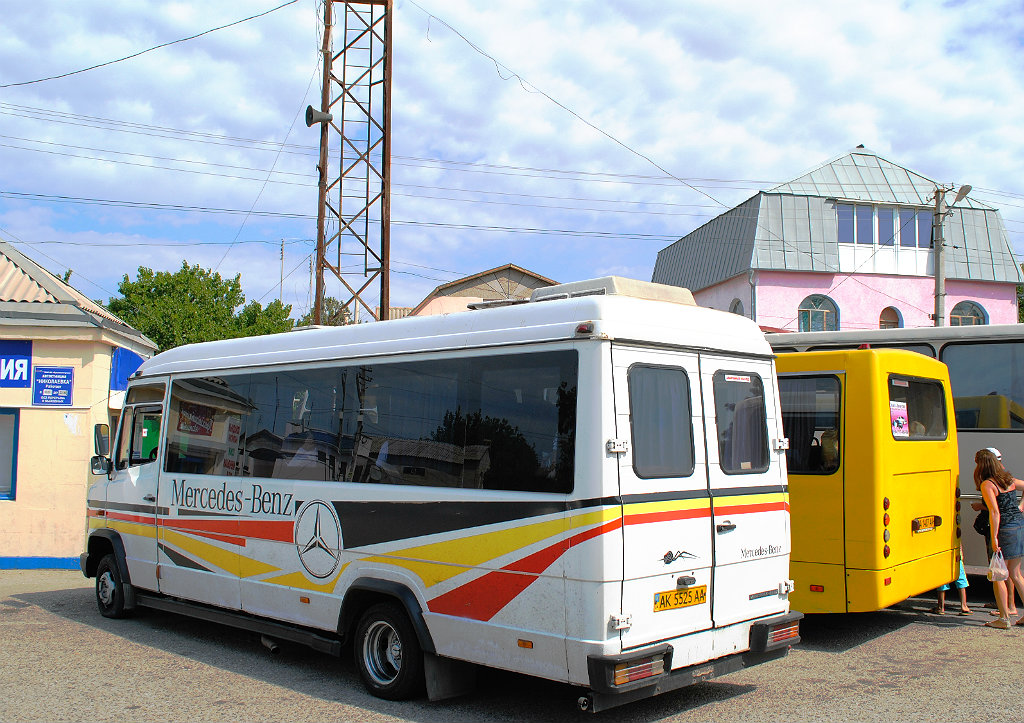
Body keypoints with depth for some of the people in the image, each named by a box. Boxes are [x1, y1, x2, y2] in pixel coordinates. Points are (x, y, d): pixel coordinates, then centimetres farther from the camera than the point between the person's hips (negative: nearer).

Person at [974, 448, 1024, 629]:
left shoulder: (987, 485, -11)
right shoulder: (1009, 479, 11)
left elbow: (995, 512, -18)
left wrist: (994, 538, -18)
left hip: (1006, 529, -8)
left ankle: (1004, 618, 6)